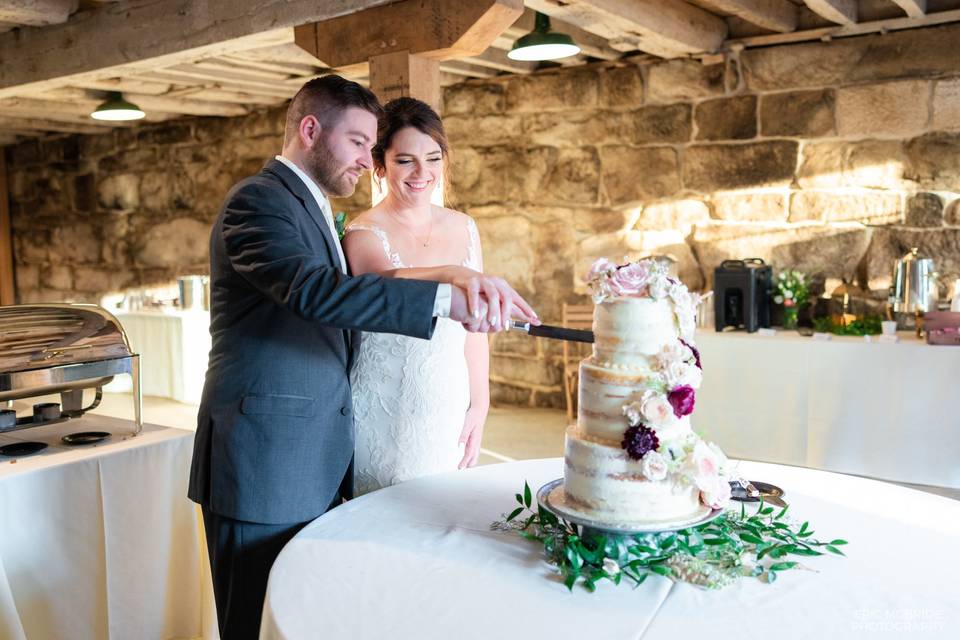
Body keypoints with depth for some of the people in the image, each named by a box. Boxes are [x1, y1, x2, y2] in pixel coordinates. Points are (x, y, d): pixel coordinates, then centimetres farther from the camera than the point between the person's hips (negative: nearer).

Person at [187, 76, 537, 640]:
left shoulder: (315, 209, 19)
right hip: (265, 466, -9)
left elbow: (333, 319, 20)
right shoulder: (258, 200, -12)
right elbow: (310, 287, -31)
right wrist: (445, 297, -36)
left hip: (317, 466, 9)